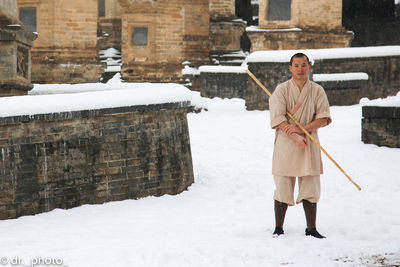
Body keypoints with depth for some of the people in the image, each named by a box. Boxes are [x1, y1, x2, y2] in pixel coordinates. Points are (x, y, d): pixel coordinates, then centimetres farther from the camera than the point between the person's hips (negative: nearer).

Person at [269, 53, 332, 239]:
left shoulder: (317, 91, 6)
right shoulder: (282, 90, 0)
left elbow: (324, 118, -3)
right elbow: (278, 118, -10)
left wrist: (301, 129, -16)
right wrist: (295, 137, -21)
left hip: (309, 143, 2)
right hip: (285, 143, -2)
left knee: (310, 188, 3)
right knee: (283, 187, 0)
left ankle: (311, 229, 9)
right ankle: (278, 229, 9)